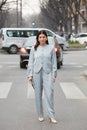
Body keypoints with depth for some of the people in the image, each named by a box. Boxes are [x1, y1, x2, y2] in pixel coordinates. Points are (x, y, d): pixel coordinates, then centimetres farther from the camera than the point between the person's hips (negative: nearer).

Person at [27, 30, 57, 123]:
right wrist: (30, 75, 1)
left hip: (48, 73, -1)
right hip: (36, 73, 1)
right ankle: (40, 115, 16)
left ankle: (51, 116, -6)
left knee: (49, 94, -10)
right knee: (38, 95, 5)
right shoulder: (34, 49, 7)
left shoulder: (51, 48, 5)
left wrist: (54, 74, -1)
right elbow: (30, 62, 8)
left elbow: (54, 62, 5)